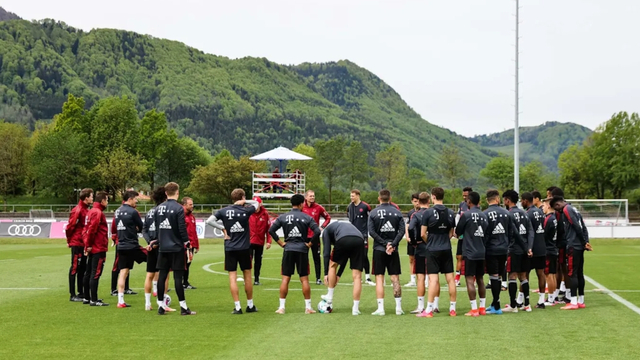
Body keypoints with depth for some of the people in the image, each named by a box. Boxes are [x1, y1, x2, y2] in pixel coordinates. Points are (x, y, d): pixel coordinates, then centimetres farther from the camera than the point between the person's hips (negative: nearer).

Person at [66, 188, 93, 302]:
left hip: (84, 244, 9)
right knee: (75, 268, -3)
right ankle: (72, 295, 2)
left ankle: (81, 293, 22)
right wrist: (69, 240, -5)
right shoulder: (77, 210, -15)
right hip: (77, 244, -9)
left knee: (82, 268, 13)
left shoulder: (86, 210, 12)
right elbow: (70, 226, -16)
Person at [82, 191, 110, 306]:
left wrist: (88, 244, 12)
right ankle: (94, 300, -7)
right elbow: (91, 229, -23)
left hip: (92, 248, 10)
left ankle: (88, 297, 22)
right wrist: (89, 244, -15)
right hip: (98, 249, -10)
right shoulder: (98, 213, -15)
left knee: (89, 273, 14)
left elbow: (87, 229, 15)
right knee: (96, 274, -8)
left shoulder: (91, 211, 15)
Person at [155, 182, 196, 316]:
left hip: (163, 248, 5)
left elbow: (156, 228, 12)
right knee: (178, 277, -3)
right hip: (177, 248, -5)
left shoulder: (158, 208, 6)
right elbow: (182, 229, -13)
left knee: (162, 276, 7)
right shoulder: (178, 208, -11)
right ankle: (183, 307, 0)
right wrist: (188, 246, -6)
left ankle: (160, 306, 11)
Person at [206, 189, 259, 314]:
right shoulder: (246, 210, -3)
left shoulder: (224, 211, -2)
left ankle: (237, 307, -4)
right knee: (247, 275, 11)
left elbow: (209, 221, -9)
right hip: (244, 248, 0)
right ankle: (250, 305, 19)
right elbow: (256, 203, 17)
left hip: (230, 248, 0)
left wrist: (223, 228, -3)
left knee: (232, 277, 0)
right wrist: (245, 202, 1)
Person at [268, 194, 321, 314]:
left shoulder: (283, 217, 3)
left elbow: (271, 230, -2)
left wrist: (281, 243, 3)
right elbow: (317, 231, -11)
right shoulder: (307, 218, -1)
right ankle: (308, 307, 8)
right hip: (302, 250, -1)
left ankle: (281, 307, 3)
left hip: (288, 250, 1)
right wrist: (309, 243, 0)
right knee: (304, 279, 6)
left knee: (285, 278, 4)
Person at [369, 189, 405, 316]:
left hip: (379, 249, -2)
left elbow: (371, 231, -9)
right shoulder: (397, 212, 3)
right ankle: (398, 308, 7)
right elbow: (402, 231, -6)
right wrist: (392, 244, -10)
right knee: (395, 278, 7)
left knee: (379, 278, 2)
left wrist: (385, 243, -9)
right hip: (393, 250, 2)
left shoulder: (373, 213, -1)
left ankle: (381, 308, -2)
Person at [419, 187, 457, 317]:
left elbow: (423, 234, -6)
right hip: (446, 249, 4)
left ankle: (429, 310, -5)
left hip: (433, 250, -4)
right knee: (450, 278, 8)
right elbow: (451, 233, 12)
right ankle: (452, 308, 13)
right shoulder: (450, 213, 5)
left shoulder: (428, 213, -9)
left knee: (433, 279, -6)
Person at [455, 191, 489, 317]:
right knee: (480, 279, 14)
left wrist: (460, 235, 18)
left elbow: (458, 232, -2)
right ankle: (482, 308, 17)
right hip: (482, 252, 6)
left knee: (469, 279, -4)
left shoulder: (466, 215, -11)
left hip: (470, 252, -6)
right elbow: (487, 234, 13)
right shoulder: (484, 215, 7)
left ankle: (474, 309, -7)